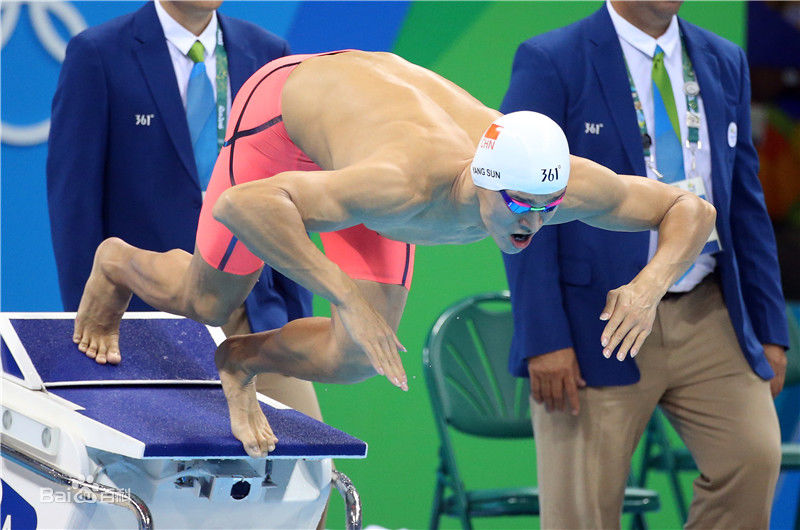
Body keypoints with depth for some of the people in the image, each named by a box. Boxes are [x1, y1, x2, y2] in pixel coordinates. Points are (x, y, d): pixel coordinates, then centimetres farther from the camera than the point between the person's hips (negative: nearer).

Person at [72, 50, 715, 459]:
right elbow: (240, 206, -57)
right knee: (204, 304, 10)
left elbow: (693, 212, -24)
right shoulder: (407, 185, -51)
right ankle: (118, 263, 45)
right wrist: (347, 297, -61)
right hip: (287, 99, -4)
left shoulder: (560, 182, -37)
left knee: (354, 360, -2)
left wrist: (651, 284, -44)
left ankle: (241, 362, 29)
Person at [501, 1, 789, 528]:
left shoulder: (725, 64, 11)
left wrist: (770, 330, 10)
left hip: (707, 316, 4)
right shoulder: (550, 63, -5)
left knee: (755, 456, -14)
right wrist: (544, 340, -16)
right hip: (598, 326, -4)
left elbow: (747, 206, 15)